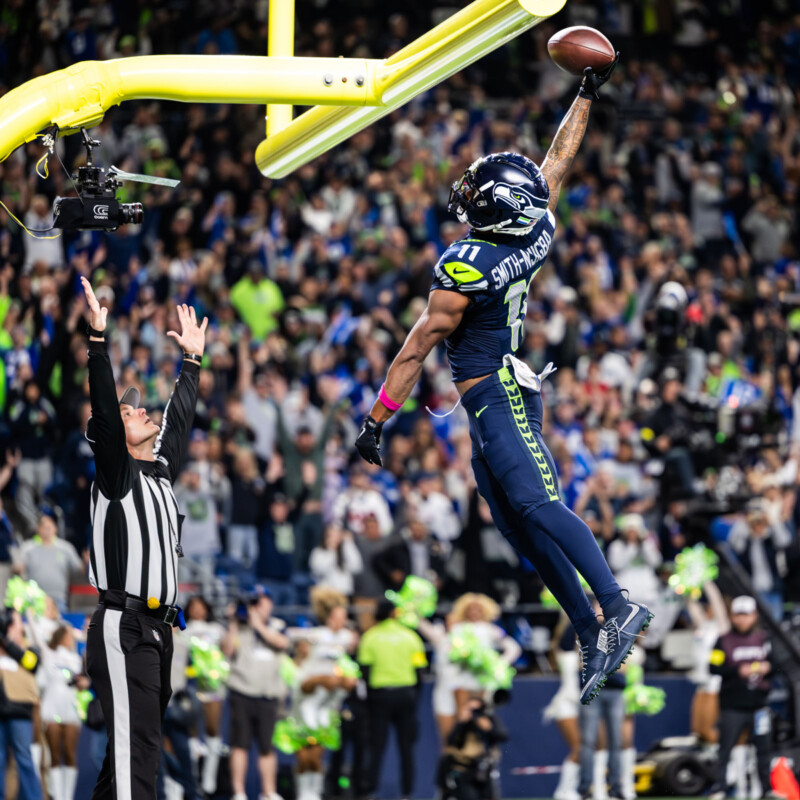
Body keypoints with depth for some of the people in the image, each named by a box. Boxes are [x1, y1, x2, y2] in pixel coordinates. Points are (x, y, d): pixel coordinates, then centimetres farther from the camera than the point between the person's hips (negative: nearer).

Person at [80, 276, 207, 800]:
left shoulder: (162, 467, 17)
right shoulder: (117, 472, -3)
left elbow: (180, 419, 30)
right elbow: (103, 410, -15)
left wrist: (193, 358, 36)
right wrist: (99, 340, -22)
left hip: (158, 628, 8)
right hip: (124, 628, -8)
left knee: (138, 742, 9)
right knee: (136, 744, -17)